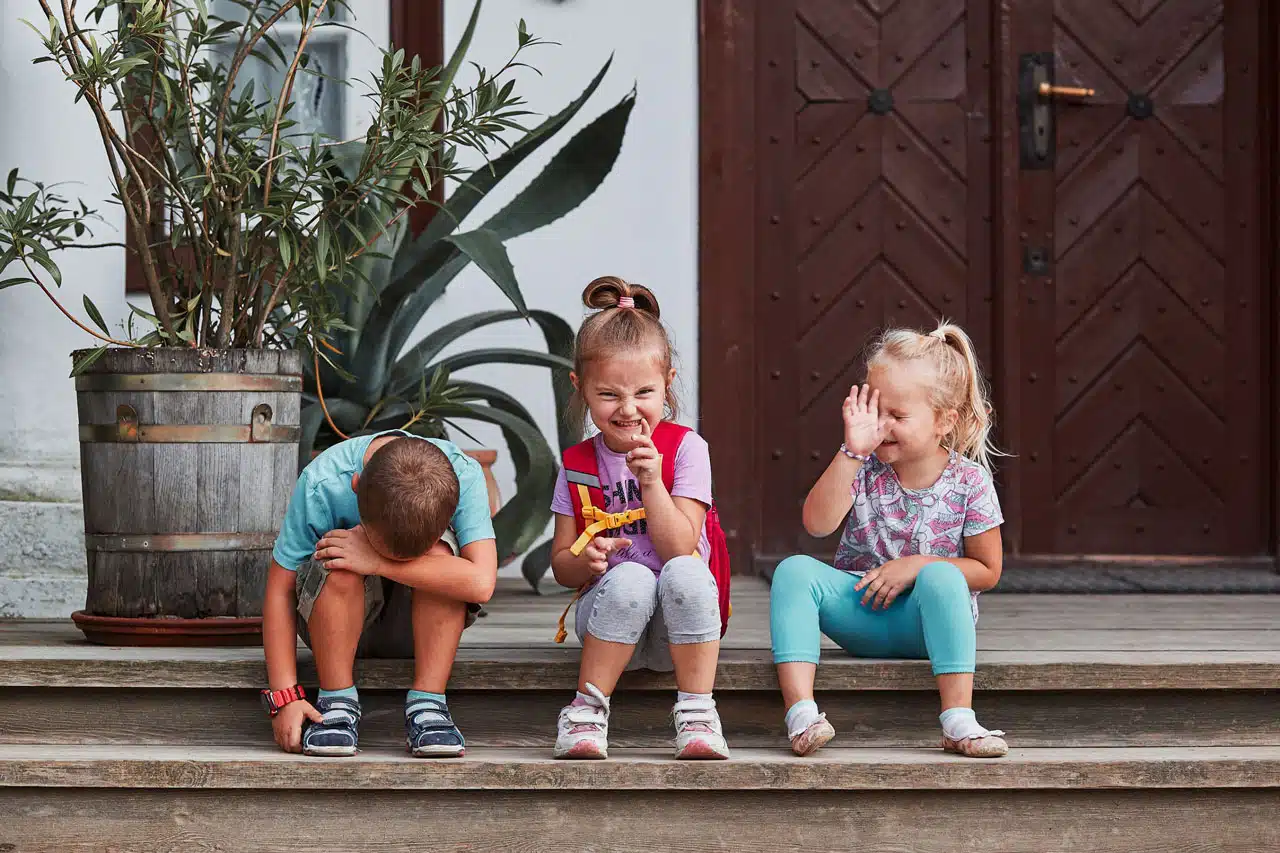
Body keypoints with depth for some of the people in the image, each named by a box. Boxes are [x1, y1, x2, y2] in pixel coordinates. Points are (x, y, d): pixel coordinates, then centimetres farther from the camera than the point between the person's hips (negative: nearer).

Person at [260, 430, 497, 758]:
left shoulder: (463, 476, -25)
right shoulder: (322, 484, -26)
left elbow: (481, 583, -36)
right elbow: (279, 591, -19)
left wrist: (378, 561, -38)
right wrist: (284, 696, -26)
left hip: (415, 622, 1)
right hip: (335, 622, -1)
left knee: (440, 551, -30)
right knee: (341, 566, -34)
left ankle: (426, 706, -25)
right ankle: (337, 705, -20)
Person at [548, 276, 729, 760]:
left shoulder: (685, 448, -2)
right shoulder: (578, 466, 5)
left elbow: (681, 550, -11)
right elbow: (561, 568, 5)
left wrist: (651, 481, -22)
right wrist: (585, 559, -19)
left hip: (679, 625, -1)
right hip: (606, 614, 1)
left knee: (683, 573, -35)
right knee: (630, 578, -34)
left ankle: (696, 715, -27)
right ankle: (587, 710, -23)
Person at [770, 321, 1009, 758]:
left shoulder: (969, 481, -7)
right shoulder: (864, 468, -3)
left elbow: (987, 571, -2)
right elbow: (817, 524, -19)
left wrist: (916, 565, -15)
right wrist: (852, 449, -25)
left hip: (926, 624, -2)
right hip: (861, 616, 2)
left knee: (940, 577, -36)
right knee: (793, 570, -23)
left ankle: (959, 721, -40)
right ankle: (801, 713, -37)